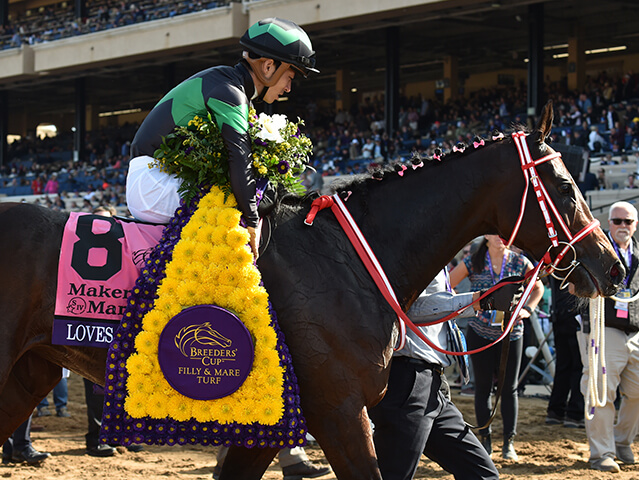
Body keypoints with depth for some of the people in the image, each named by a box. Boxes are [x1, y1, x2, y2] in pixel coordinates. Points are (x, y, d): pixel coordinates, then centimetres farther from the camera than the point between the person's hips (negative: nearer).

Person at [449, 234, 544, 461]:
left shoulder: (520, 263, -2)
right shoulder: (473, 263, -5)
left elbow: (538, 288, 13)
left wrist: (527, 310, -2)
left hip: (511, 334, 1)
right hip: (480, 333, -1)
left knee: (509, 388, 3)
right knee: (483, 386, 5)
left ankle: (509, 442, 10)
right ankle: (485, 439, 14)